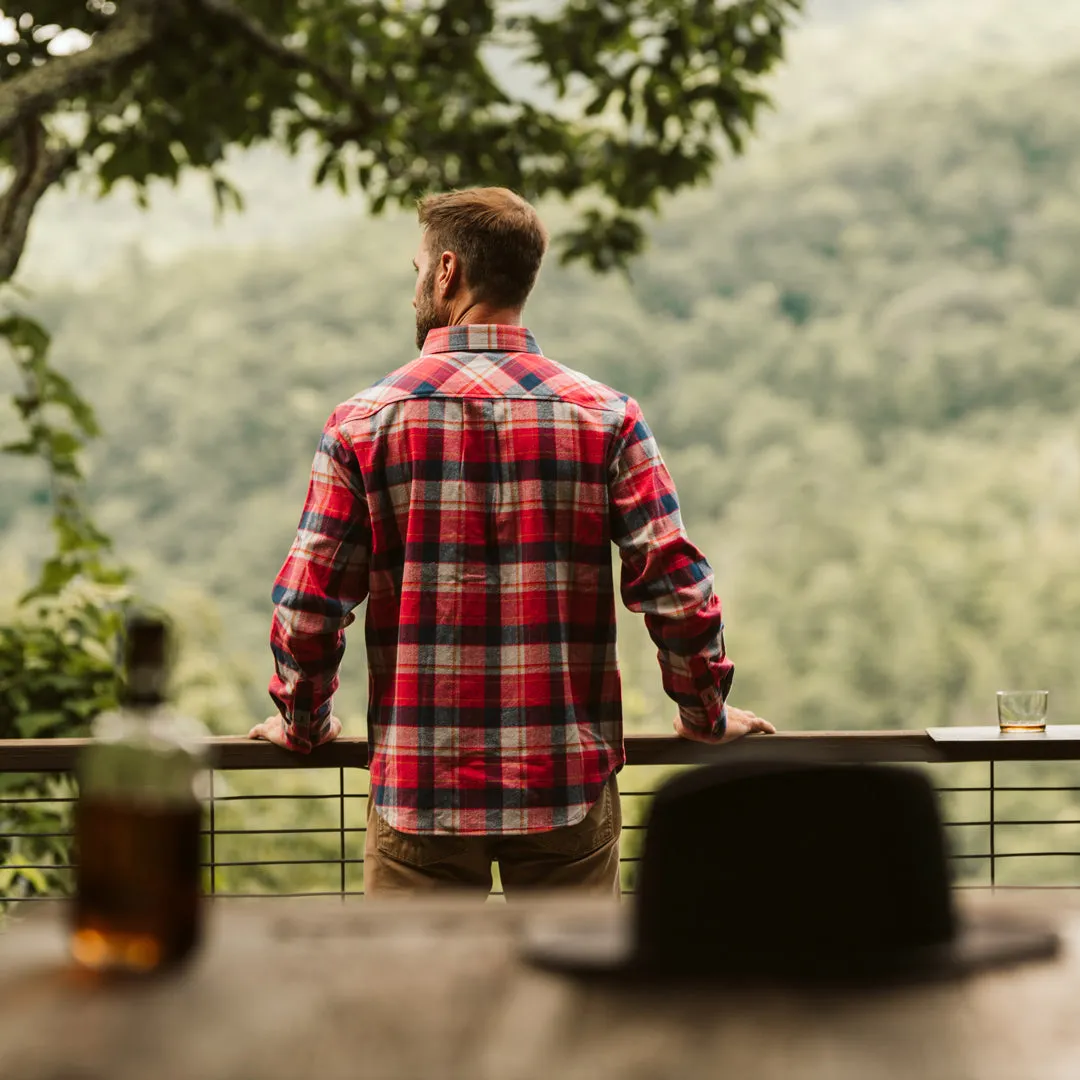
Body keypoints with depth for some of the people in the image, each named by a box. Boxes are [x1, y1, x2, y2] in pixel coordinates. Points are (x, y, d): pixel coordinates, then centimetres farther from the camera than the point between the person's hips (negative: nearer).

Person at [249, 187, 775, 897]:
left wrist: (303, 723, 15)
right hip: (567, 785, 1)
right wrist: (706, 716, 10)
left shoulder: (364, 423, -3)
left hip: (419, 786, 0)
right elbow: (679, 591, -6)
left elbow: (308, 608, -3)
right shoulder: (605, 417, -2)